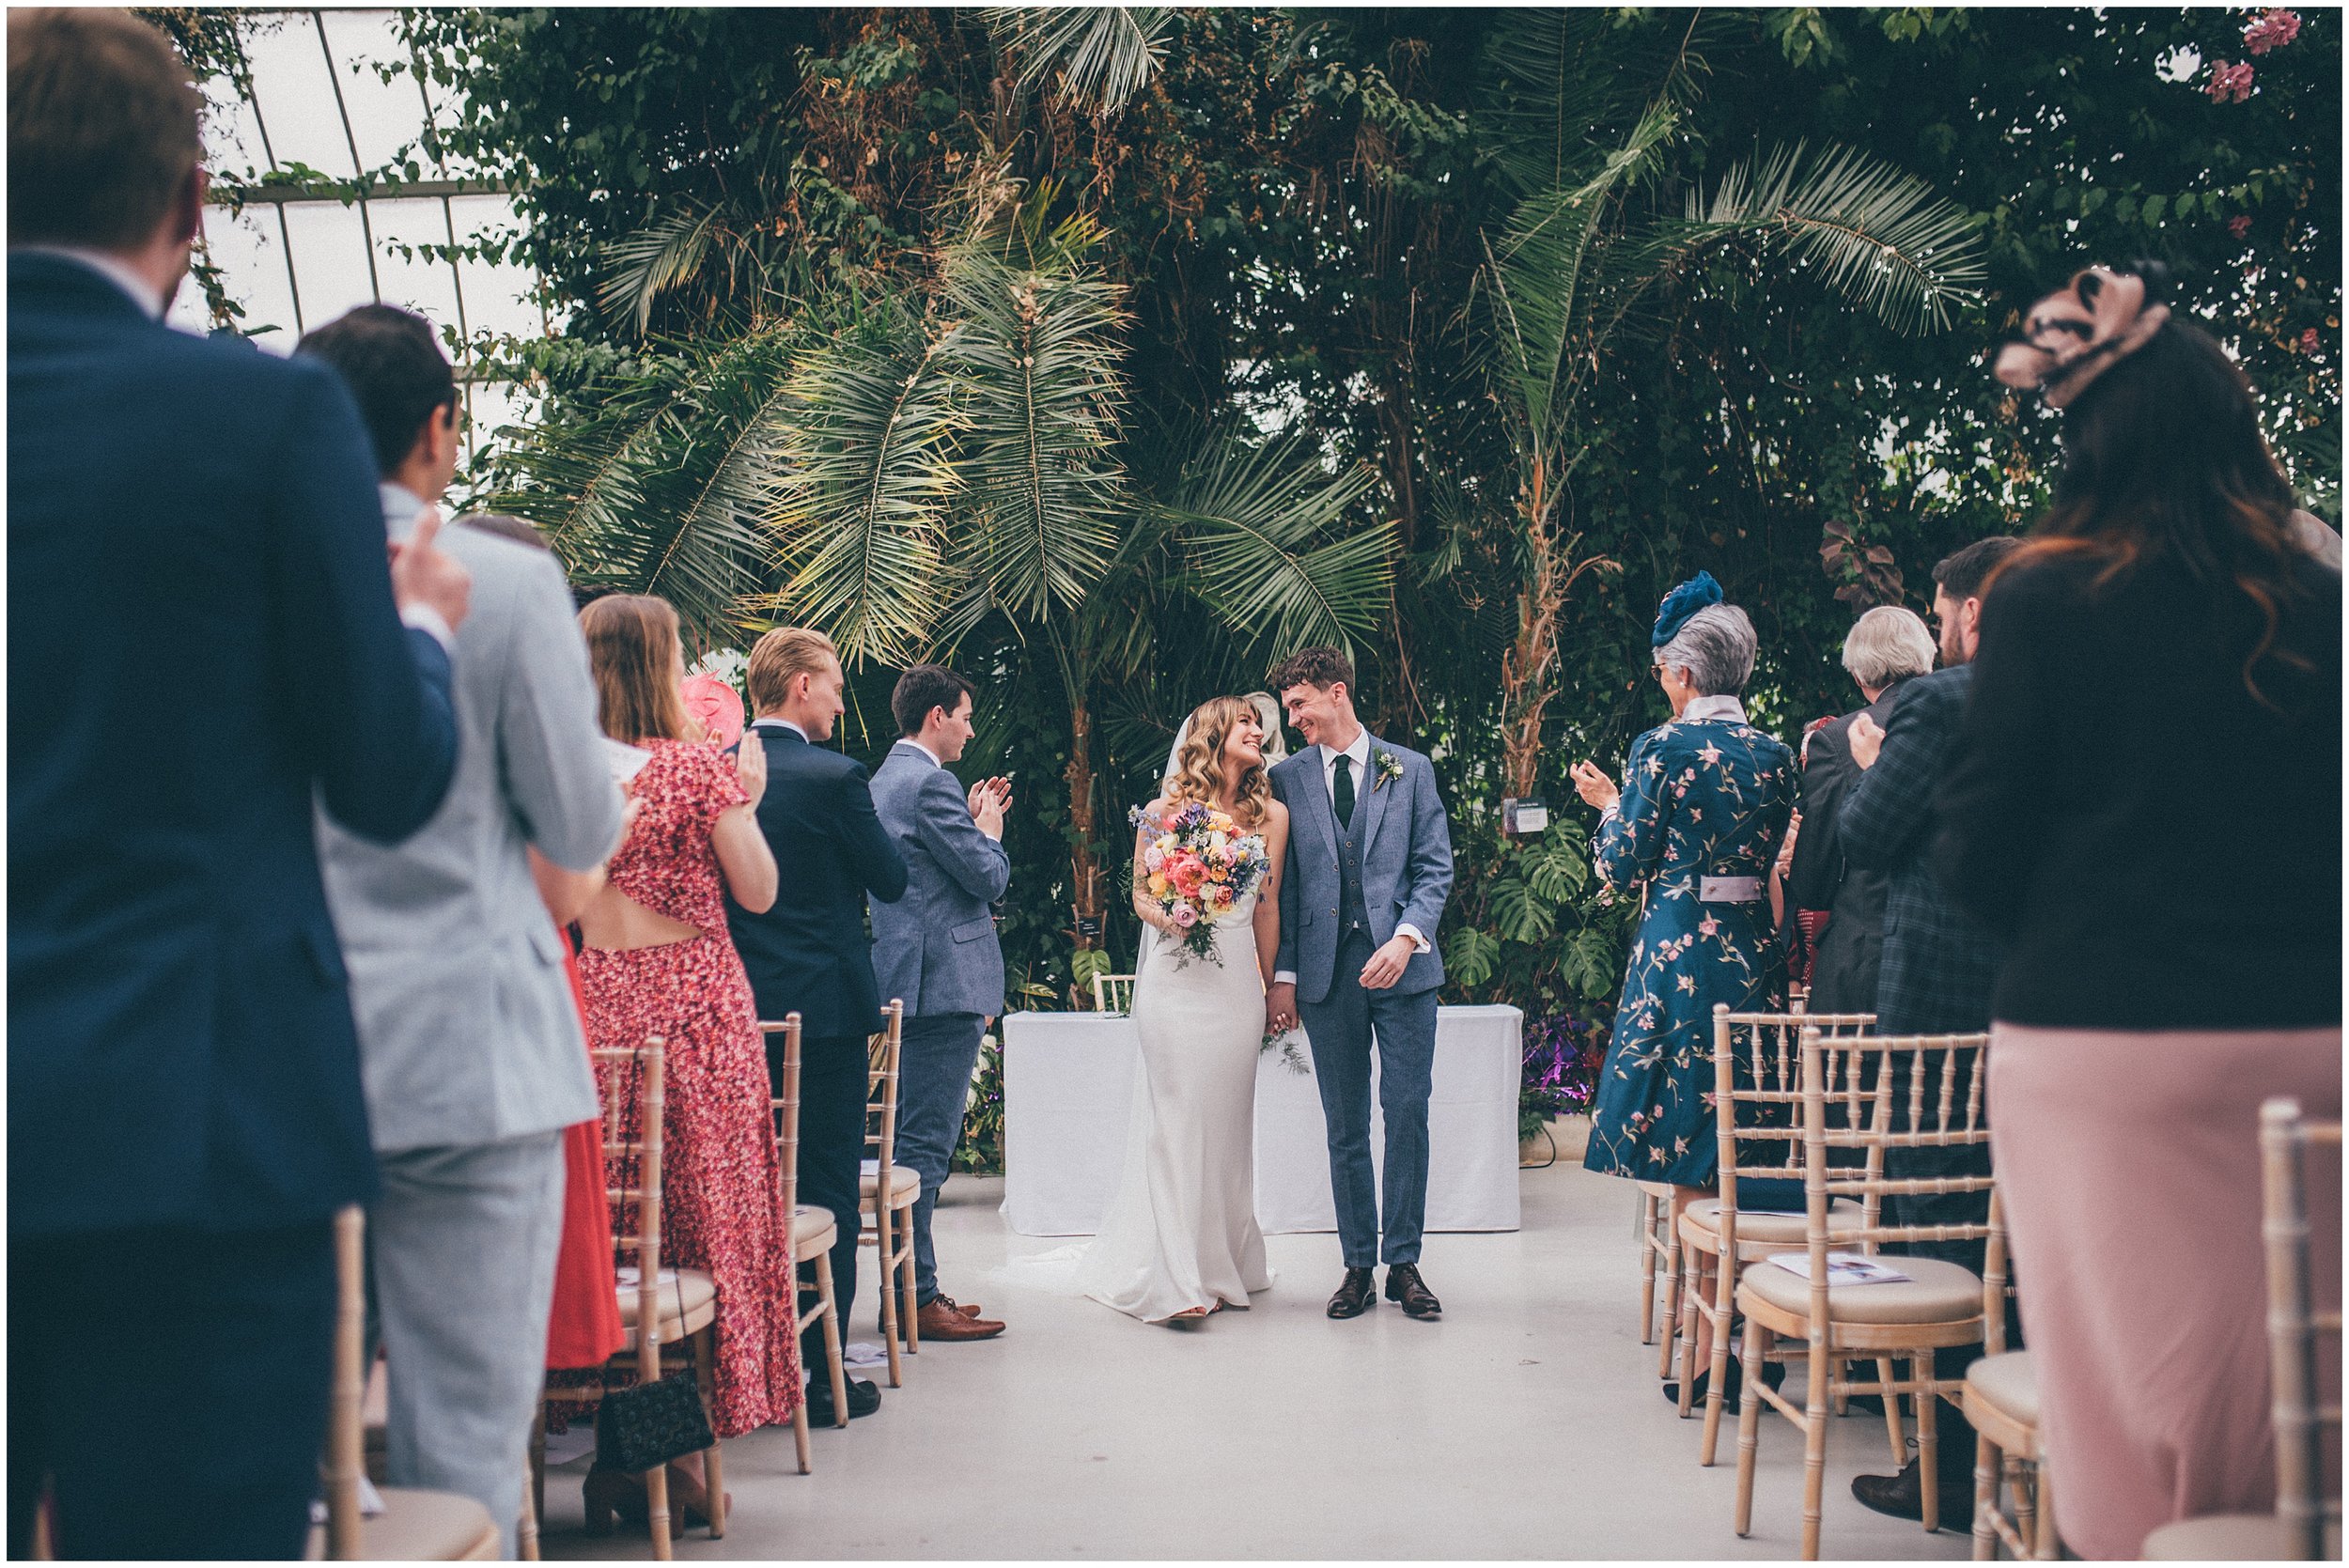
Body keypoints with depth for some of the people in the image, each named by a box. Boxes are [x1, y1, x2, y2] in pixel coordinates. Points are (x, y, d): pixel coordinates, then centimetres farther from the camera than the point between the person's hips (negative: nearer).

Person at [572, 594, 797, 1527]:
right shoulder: (698, 767, -6)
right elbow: (758, 892, -2)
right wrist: (746, 799, 11)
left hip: (598, 1001, 3)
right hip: (694, 1005, -3)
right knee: (704, 1211, 4)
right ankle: (674, 1455, 6)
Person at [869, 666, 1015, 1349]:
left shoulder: (887, 778, 17)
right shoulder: (929, 783, -14)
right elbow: (989, 877, -14)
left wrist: (971, 820, 16)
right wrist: (989, 829, 4)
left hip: (908, 982, 11)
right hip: (944, 983, -11)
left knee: (915, 1139, 14)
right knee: (925, 1145, -7)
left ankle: (907, 1285, 21)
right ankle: (915, 1298, -3)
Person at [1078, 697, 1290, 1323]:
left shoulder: (1271, 814, 9)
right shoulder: (1168, 808, 2)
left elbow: (1268, 905, 12)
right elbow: (1141, 892, 6)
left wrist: (1268, 985, 14)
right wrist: (1169, 919, -15)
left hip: (1238, 982, 3)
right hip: (1176, 979, -3)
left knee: (1227, 1119, 6)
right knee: (1178, 1116, -6)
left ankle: (1222, 1264, 17)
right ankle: (1179, 1277, -5)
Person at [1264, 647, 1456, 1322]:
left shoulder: (1409, 768, 7)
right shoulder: (1287, 778, 9)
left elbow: (1435, 867, 4)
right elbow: (1282, 883, 8)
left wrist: (1406, 939, -11)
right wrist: (1283, 975, 2)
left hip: (1404, 966, -1)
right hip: (1327, 974, 1)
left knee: (1408, 1116, -2)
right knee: (1345, 1128, 5)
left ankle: (1403, 1262, 8)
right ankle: (1358, 1265, 13)